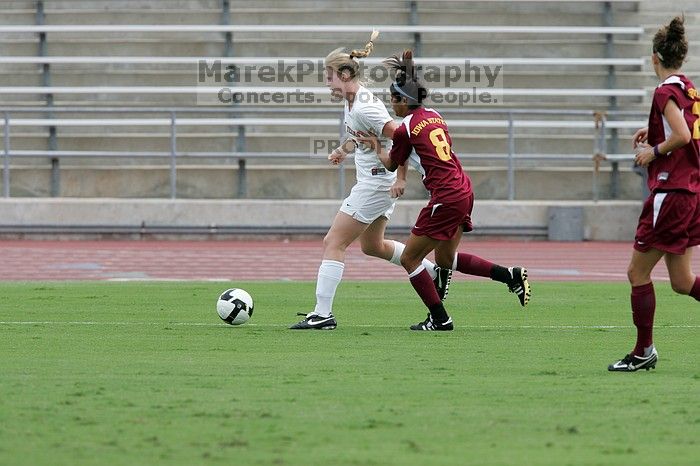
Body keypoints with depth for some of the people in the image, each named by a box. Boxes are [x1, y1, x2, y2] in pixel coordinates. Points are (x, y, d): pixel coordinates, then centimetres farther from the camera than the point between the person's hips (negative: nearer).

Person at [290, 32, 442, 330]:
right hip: (373, 181, 11)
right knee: (372, 246, 25)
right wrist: (344, 149, 14)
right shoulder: (351, 101, 7)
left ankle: (322, 314, -10)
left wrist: (401, 177, -23)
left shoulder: (364, 107, -23)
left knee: (333, 243, -9)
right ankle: (434, 271, 32)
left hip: (378, 181, -11)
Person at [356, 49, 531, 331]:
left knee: (410, 259, 4)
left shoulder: (405, 130, -10)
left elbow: (391, 165, 7)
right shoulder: (434, 117, 11)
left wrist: (376, 146, 23)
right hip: (464, 190, 9)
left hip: (446, 199, -9)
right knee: (445, 259, 23)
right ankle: (511, 276, 15)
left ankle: (440, 319, 4)